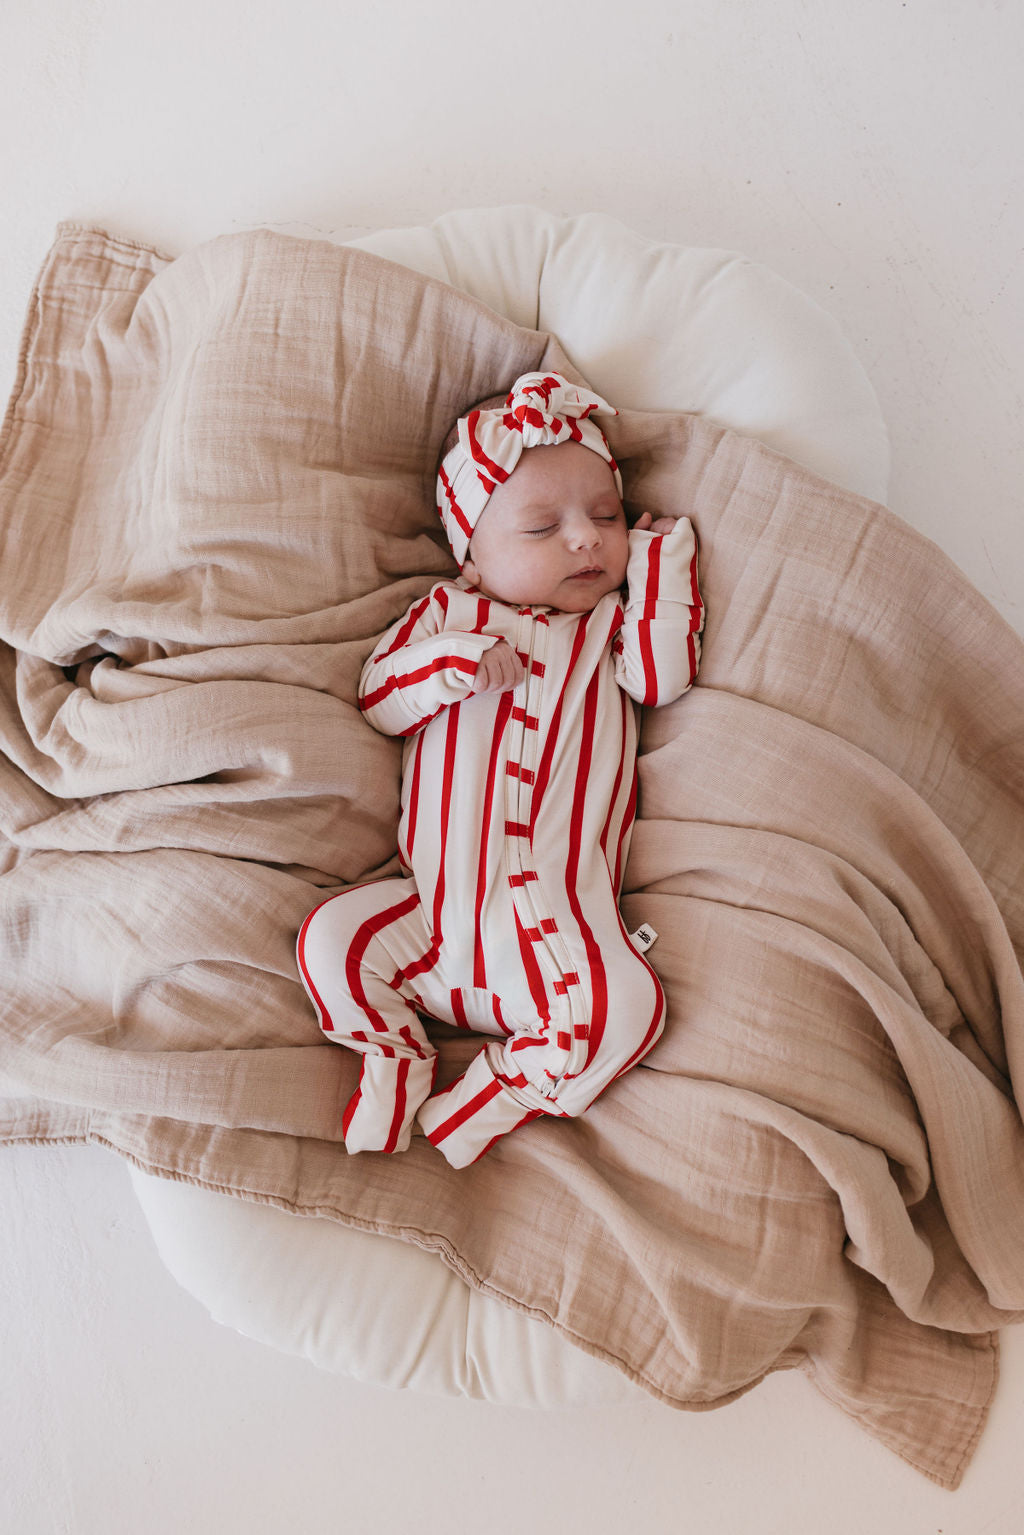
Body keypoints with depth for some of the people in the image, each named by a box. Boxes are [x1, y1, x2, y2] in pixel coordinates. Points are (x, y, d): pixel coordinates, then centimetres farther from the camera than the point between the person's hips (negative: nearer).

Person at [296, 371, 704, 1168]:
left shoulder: (613, 623, 15)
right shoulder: (447, 611, 13)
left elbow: (662, 676, -4)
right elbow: (377, 697, 5)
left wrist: (660, 555, 0)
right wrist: (453, 661, -13)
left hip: (562, 919, 0)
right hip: (437, 906, 1)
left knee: (627, 1006, -23)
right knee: (331, 939, -16)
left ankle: (481, 1102, -6)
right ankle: (395, 1062, 5)